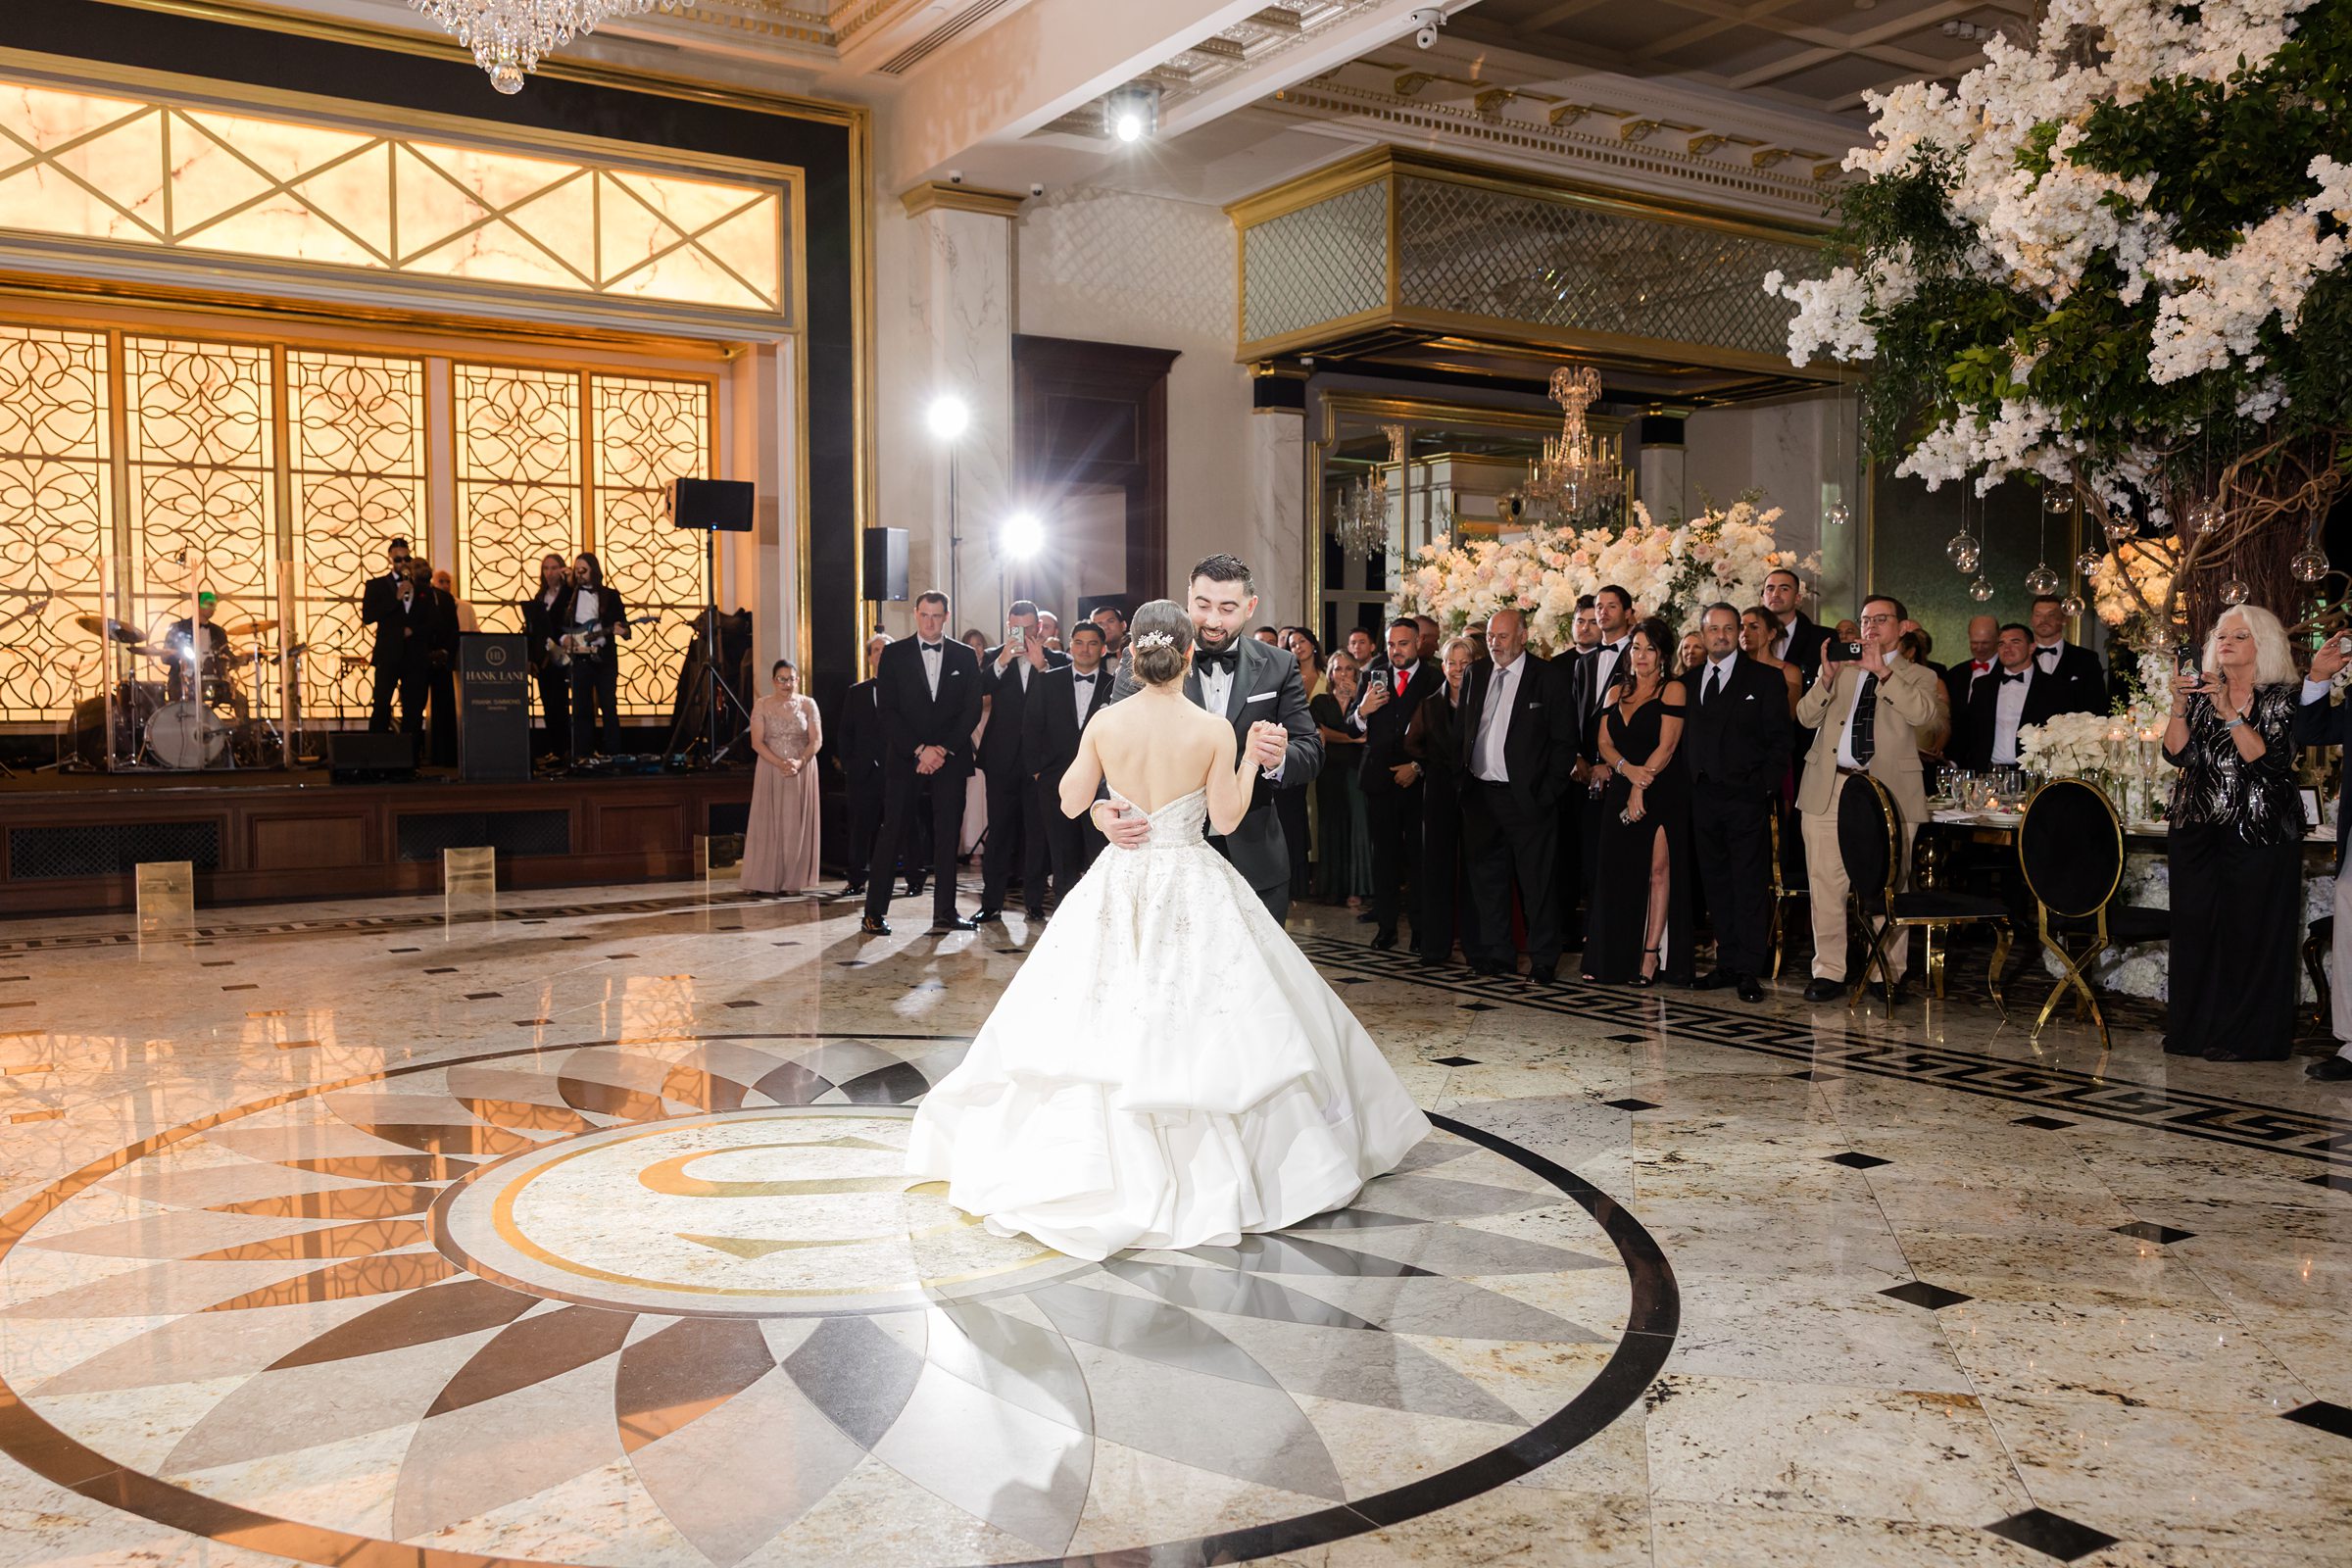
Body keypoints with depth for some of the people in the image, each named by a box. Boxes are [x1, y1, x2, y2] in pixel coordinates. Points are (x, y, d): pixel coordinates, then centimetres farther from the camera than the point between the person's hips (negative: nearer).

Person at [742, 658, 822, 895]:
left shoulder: (808, 704, 3)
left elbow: (817, 740, -2)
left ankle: (792, 880, 6)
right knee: (767, 823, -1)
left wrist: (800, 762, -18)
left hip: (802, 771, 1)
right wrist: (780, 763, -18)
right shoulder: (762, 706, 2)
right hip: (770, 771, 0)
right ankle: (762, 879, 1)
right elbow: (757, 742, -5)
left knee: (797, 825, 1)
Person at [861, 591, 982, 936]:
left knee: (948, 836, 2)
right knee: (892, 834, -3)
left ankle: (945, 913, 8)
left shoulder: (965, 657, 9)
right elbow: (888, 711, -2)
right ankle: (874, 914, 1)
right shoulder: (894, 655, 4)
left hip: (950, 759, 2)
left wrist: (943, 750, -7)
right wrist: (920, 750, -10)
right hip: (905, 759, -2)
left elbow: (972, 711, 4)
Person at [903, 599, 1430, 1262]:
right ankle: (1205, 1171, 15)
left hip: (1120, 887, 2)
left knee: (1104, 1028, 11)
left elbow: (1071, 802, 3)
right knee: (1196, 1027, 8)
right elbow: (1226, 819, -7)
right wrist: (1251, 758, 3)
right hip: (1192, 891, -2)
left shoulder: (1105, 722, -5)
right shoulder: (1214, 730, -11)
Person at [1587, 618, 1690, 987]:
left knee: (1658, 870, -6)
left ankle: (1650, 956, -3)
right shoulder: (1616, 692, 16)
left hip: (1662, 793, -5)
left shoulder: (1672, 690, -1)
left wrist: (1641, 787, -14)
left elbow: (1667, 746, -9)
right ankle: (1613, 958, 5)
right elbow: (1605, 743, 8)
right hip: (1619, 792, 5)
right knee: (1617, 873, 2)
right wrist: (1628, 770, -12)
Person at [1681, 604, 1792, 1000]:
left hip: (1747, 796, -4)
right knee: (1716, 884, 8)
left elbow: (1779, 740, -2)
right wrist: (1690, 783, 4)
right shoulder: (1692, 681, 14)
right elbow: (1687, 740, 14)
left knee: (1750, 884, -4)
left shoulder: (1766, 678, 2)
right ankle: (1727, 963, 15)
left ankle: (1749, 970, -2)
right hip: (1704, 796, 5)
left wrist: (1767, 787, -11)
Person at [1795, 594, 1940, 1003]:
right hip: (1828, 789, 2)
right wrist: (1827, 678, -9)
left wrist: (1882, 670, -13)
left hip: (1889, 791, -2)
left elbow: (1923, 713, -10)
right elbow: (1806, 717, 6)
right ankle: (1830, 970, 11)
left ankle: (1887, 972, 9)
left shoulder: (1918, 676, 12)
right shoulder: (1839, 669, 18)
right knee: (1826, 882, 2)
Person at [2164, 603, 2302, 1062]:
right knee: (2194, 926, 2)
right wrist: (2179, 706, -14)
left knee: (2248, 930, -3)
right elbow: (2176, 753, 0)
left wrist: (2229, 709, -21)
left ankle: (2245, 1036, 4)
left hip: (2258, 831, -4)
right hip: (2197, 829, 4)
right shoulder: (2201, 693, 11)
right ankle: (2196, 1028, 10)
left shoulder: (2283, 697, -1)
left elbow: (2265, 757, -14)